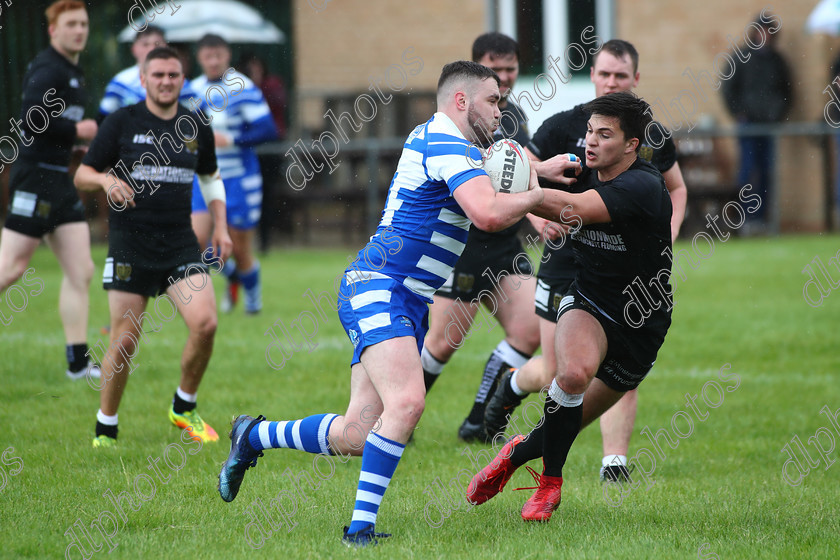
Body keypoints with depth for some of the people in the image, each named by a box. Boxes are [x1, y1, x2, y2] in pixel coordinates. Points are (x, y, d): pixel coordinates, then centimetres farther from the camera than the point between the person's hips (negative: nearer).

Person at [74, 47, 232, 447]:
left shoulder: (197, 128, 8)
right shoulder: (121, 122, -1)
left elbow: (211, 177, 24)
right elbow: (82, 175, 2)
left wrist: (220, 227, 13)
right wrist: (106, 179, -20)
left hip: (180, 244, 3)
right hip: (129, 245, -3)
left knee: (205, 324, -14)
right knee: (125, 341, -3)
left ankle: (184, 408, 8)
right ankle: (105, 427, 15)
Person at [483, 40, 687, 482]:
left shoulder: (653, 136, 4)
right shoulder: (564, 127, -6)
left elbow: (676, 188, 20)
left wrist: (667, 236, 4)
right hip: (568, 262, -2)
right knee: (555, 374, 5)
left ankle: (615, 463, 0)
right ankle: (513, 385, 39)